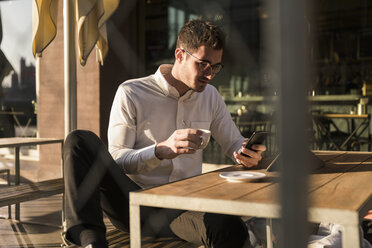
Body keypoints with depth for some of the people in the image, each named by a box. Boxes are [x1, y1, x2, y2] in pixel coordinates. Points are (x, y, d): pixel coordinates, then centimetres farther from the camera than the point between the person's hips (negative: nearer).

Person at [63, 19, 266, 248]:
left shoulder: (210, 96, 11)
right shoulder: (131, 93, -3)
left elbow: (234, 144, 18)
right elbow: (116, 161, -7)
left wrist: (248, 154, -8)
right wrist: (162, 150, -26)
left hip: (181, 209, 1)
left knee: (231, 230, -34)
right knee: (80, 140, -25)